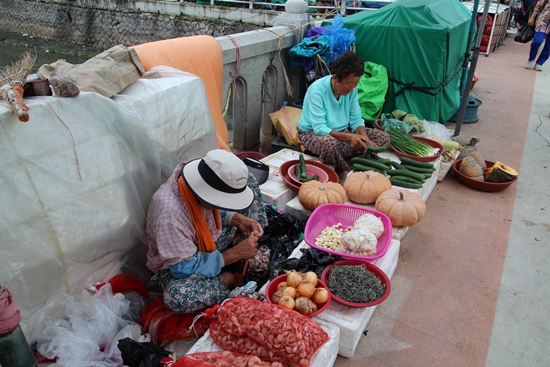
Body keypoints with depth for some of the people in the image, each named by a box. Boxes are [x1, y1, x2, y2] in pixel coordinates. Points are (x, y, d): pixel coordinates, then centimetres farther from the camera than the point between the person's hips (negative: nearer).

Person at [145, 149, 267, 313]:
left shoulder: (202, 181, -19)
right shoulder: (170, 212, -39)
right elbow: (184, 268, -29)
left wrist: (238, 219, -14)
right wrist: (235, 253, -27)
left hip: (212, 242, 6)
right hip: (176, 265, -6)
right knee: (177, 296, -42)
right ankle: (230, 279, -12)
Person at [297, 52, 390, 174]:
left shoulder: (352, 89, -8)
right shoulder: (317, 90, -26)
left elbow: (356, 119, -3)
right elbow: (319, 128, -29)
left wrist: (364, 137, -24)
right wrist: (349, 137, -40)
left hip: (342, 131, 7)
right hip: (313, 133, -6)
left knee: (383, 137, -6)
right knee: (330, 144, -43)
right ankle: (347, 173, -13)